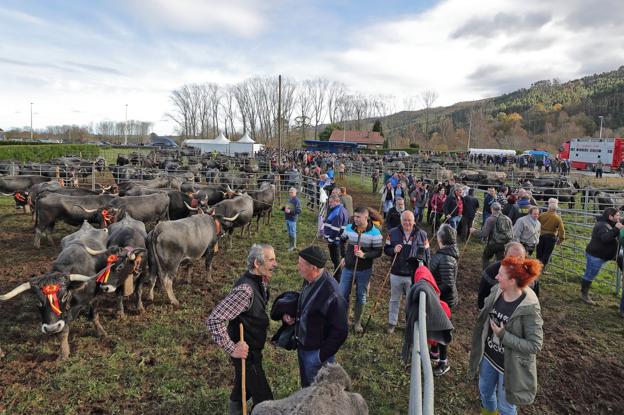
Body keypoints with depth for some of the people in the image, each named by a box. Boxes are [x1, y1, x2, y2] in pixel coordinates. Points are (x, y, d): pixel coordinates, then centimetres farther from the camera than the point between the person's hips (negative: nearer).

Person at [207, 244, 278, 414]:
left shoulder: (260, 281, -5)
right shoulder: (245, 290, -33)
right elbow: (214, 320, -32)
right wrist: (231, 349, -26)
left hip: (253, 348, 8)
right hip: (245, 352, -8)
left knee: (243, 387, 29)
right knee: (264, 399, 4)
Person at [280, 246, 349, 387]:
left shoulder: (332, 294, -32)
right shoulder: (309, 281, -8)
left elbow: (341, 331, -23)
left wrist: (322, 355, -16)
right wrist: (291, 316, -6)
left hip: (317, 353, -7)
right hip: (302, 346, 7)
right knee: (306, 386, 29)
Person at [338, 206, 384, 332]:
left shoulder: (374, 233, -15)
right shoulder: (348, 228, -4)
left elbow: (378, 252, -11)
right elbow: (341, 242, 13)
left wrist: (364, 255, -26)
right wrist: (343, 256, 7)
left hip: (364, 271, -2)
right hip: (348, 268, 3)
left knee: (361, 296, 13)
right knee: (343, 294, 8)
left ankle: (357, 321, 31)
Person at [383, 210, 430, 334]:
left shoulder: (422, 234, -5)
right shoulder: (393, 233, -5)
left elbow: (427, 254, 1)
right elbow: (386, 249, 3)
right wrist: (393, 250, -20)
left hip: (414, 275, -1)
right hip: (396, 274, 1)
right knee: (394, 300, 17)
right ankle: (392, 323, 33)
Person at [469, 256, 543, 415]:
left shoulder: (529, 308, -29)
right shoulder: (496, 292, -11)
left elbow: (535, 345, -24)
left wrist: (504, 336, -28)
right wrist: (478, 347, 9)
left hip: (510, 365, -6)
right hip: (488, 355, 6)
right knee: (485, 390, 29)